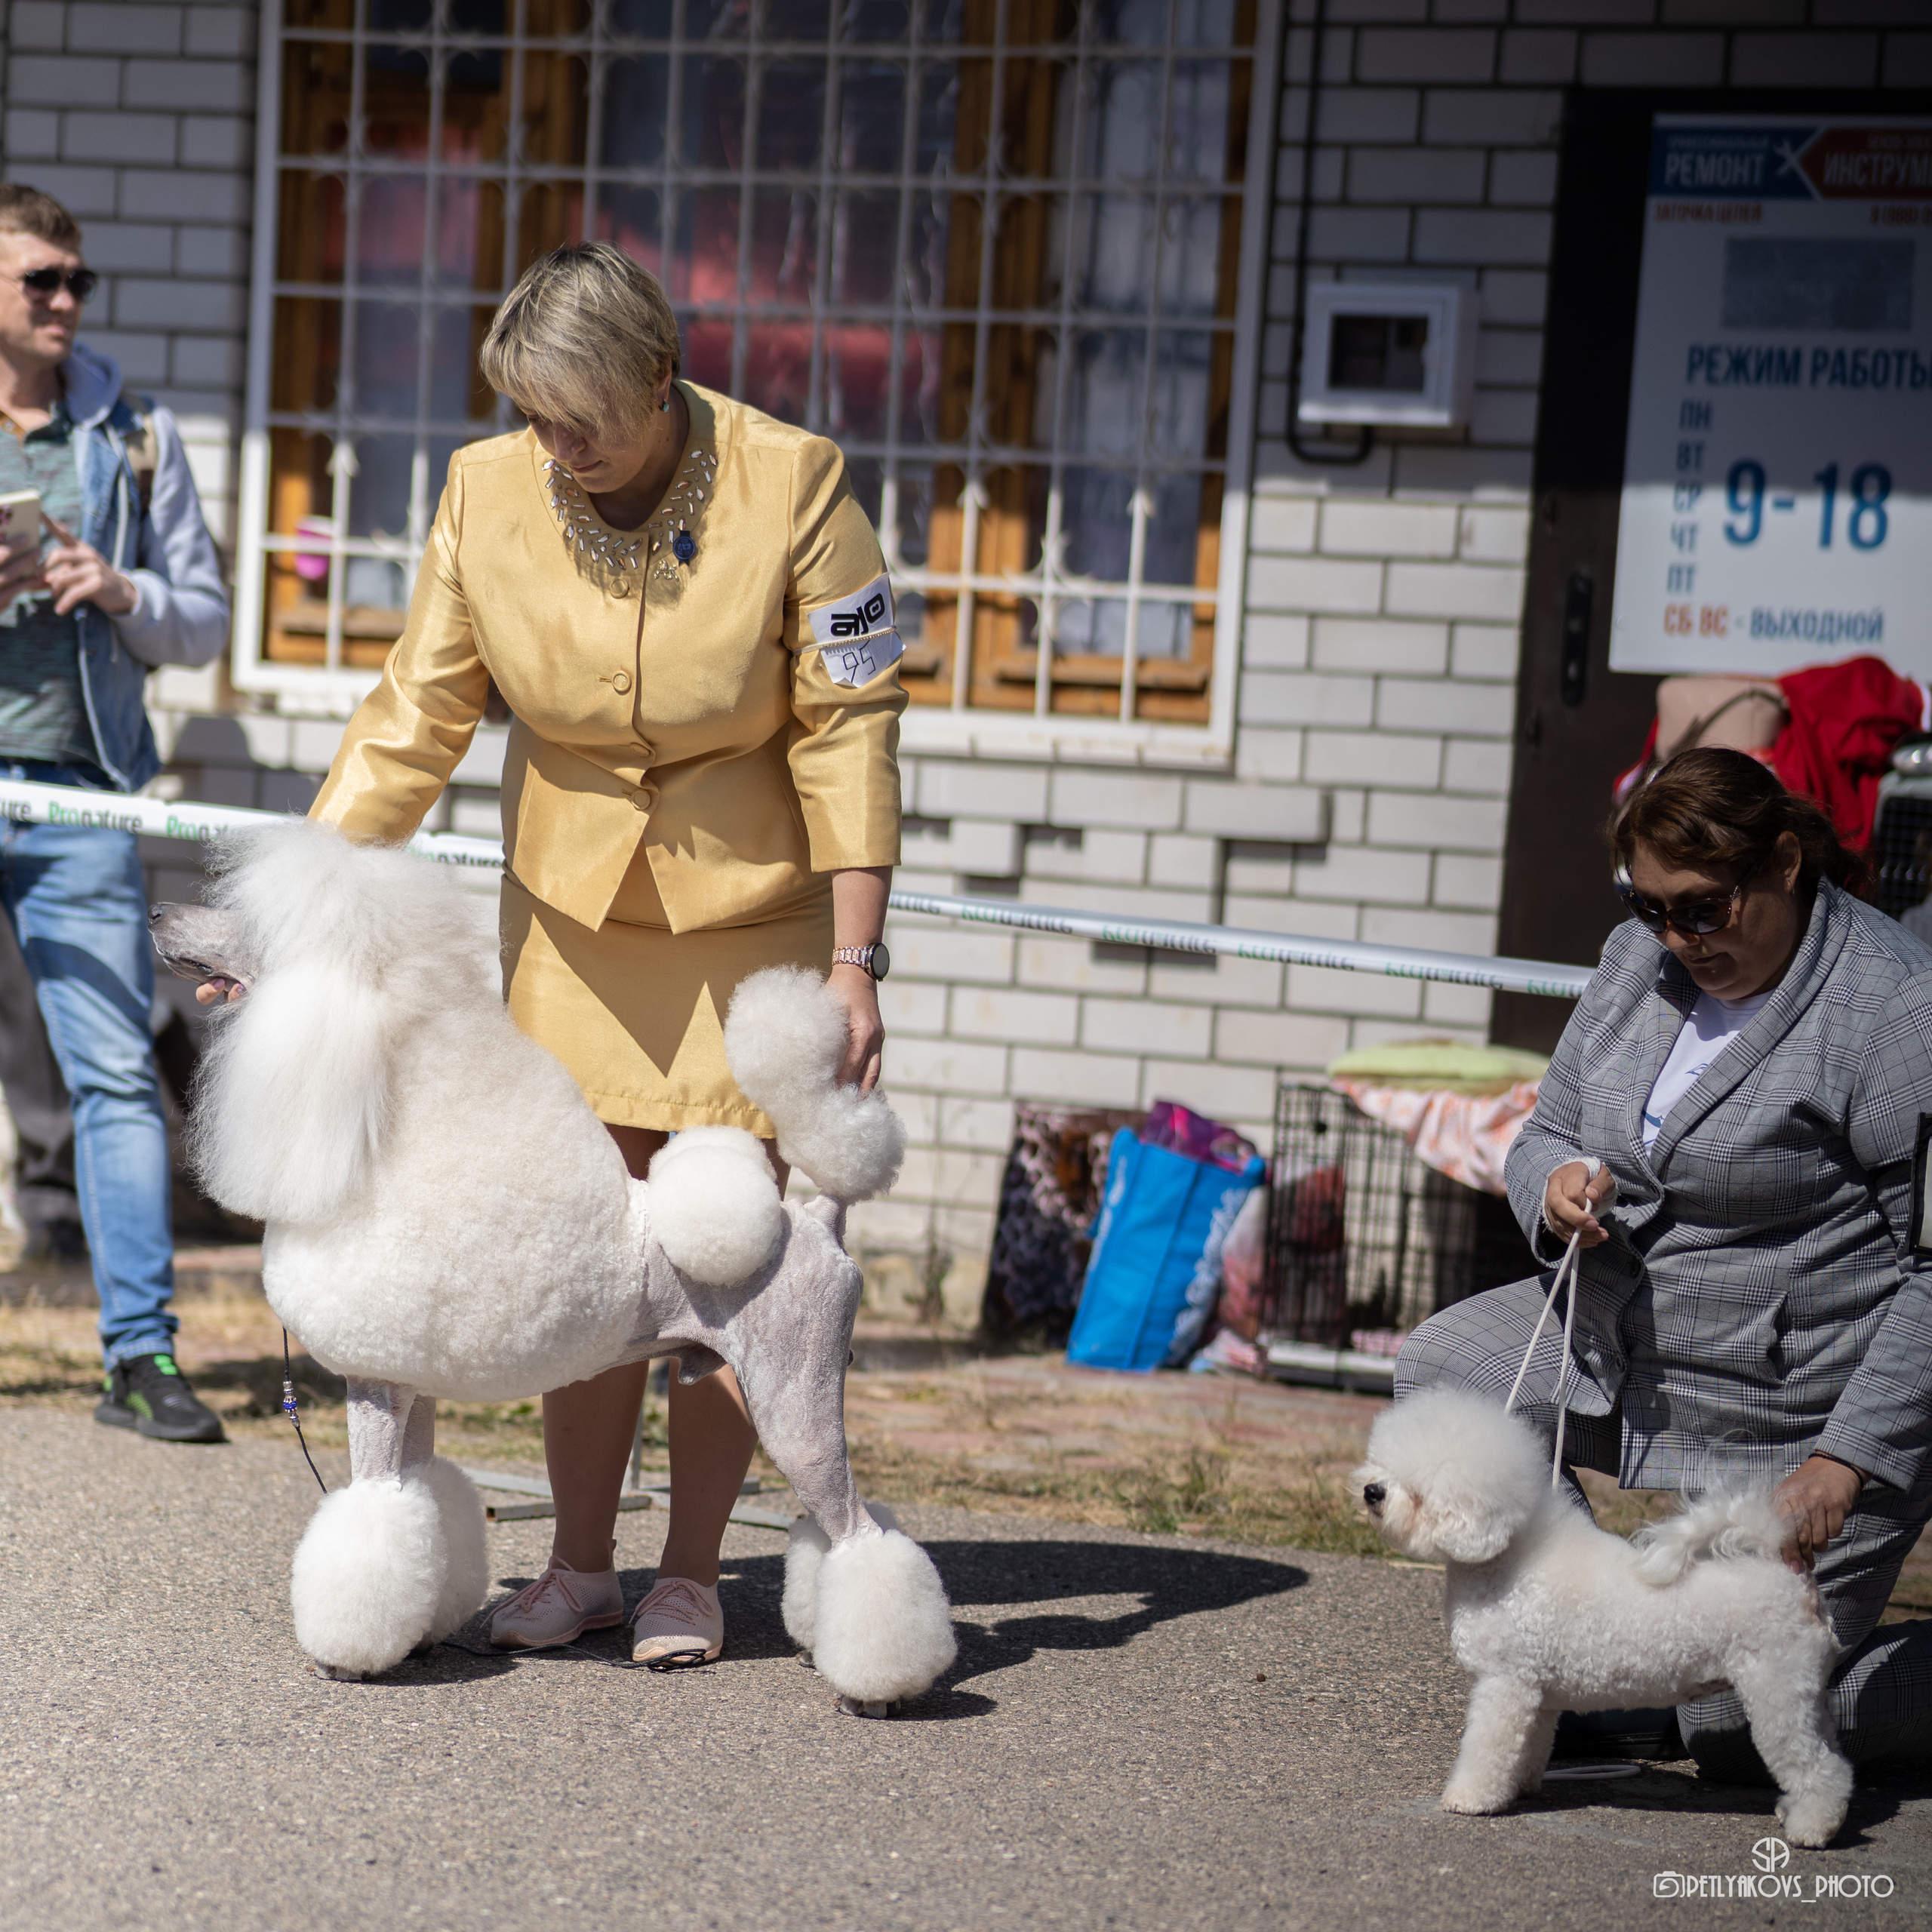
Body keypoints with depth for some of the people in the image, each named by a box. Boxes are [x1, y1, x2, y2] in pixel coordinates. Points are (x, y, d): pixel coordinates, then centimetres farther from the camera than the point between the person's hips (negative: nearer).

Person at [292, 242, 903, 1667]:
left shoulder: (792, 485, -18)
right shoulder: (490, 493, -11)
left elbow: (847, 733, -14)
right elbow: (416, 720, -4)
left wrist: (854, 962, -17)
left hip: (750, 909, -2)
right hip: (571, 908, 2)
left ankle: (693, 1575, 12)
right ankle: (580, 1564, 15)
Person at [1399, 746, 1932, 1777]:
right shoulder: (1640, 959, 0)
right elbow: (1547, 1133, 10)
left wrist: (1847, 1465, -28)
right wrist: (1554, 1187, -16)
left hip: (1805, 1414, -8)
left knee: (1736, 1735, -7)